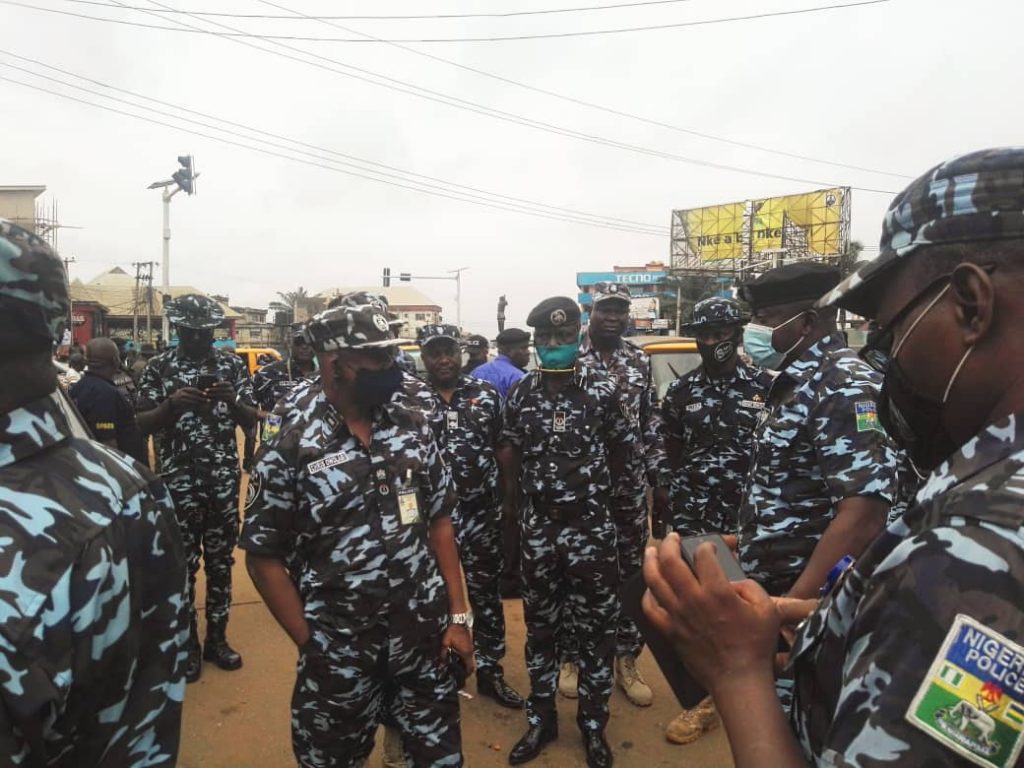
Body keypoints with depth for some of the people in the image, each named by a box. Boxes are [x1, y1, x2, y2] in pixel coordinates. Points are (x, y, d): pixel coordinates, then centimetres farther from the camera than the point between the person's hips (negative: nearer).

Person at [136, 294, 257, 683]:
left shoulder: (231, 364, 3)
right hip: (179, 481, -1)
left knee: (221, 561, 11)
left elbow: (251, 421, 3)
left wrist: (232, 402, -18)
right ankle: (188, 644, 23)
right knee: (183, 563, 8)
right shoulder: (160, 366, -1)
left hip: (224, 479, 2)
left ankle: (217, 638, 27)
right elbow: (142, 424, -1)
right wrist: (170, 405, -20)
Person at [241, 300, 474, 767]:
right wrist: (311, 646, -6)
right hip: (340, 648, -3)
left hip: (426, 633, 3)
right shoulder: (289, 448, -14)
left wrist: (458, 616, 1)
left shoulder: (413, 430, -2)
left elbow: (439, 521, 4)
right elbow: (264, 558, -7)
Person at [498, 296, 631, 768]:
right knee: (540, 627, 15)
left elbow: (620, 449, 6)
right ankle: (541, 719, 33)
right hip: (538, 528, 2)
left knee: (595, 628, 9)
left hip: (590, 527, -2)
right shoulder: (520, 395, 0)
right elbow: (510, 455, 7)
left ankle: (593, 724, 28)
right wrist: (514, 506, 7)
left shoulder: (602, 390, -6)